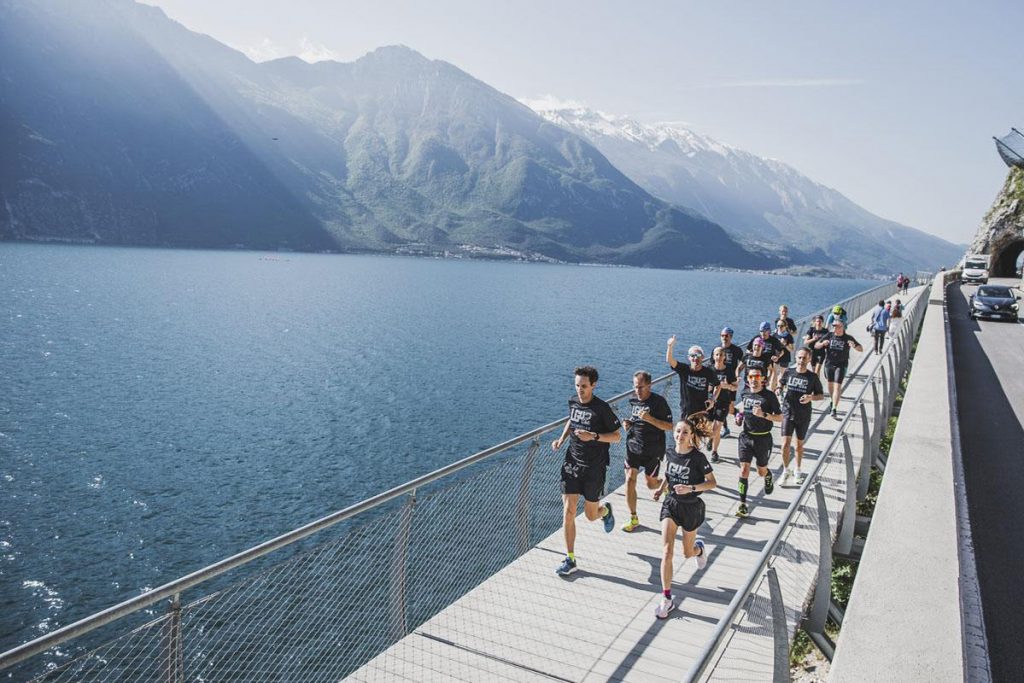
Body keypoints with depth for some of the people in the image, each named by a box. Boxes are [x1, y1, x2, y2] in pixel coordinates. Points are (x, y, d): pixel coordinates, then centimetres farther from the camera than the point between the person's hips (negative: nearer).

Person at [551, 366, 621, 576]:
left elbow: (617, 436, -9)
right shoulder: (573, 402, 1)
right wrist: (562, 438, 6)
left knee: (591, 515, 10)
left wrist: (594, 436, -25)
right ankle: (570, 559, 8)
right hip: (571, 464, 4)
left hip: (594, 468, -4)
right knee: (568, 512, -3)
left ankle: (606, 510, 47)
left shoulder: (602, 408, -15)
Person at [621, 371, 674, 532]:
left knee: (651, 484, 8)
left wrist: (650, 419, -28)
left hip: (652, 450, -4)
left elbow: (669, 427, -14)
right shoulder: (633, 400, 4)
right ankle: (633, 519, 5)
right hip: (633, 446, 4)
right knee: (630, 479, -7)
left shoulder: (659, 401, -13)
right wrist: (628, 424, -1)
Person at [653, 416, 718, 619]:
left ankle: (700, 549, 54)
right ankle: (667, 599, -4)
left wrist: (691, 488, -26)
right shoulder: (669, 454, -5)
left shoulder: (697, 457, -18)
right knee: (667, 551, -11)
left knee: (687, 553, 16)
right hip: (671, 504, 3)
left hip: (691, 507, -2)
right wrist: (662, 488, 1)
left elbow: (712, 482, -13)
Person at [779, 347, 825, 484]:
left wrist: (811, 397, -18)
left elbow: (821, 395, 1)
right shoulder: (788, 372, -3)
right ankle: (786, 471, 11)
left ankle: (798, 470, 34)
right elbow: (781, 384, 16)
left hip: (804, 416, 0)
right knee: (785, 443, -8)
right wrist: (780, 390, -5)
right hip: (788, 413, 0)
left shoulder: (813, 377, -6)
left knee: (799, 444, 14)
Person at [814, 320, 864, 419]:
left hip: (841, 365, -3)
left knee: (837, 387, -11)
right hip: (829, 364, 3)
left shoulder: (848, 338, -3)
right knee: (830, 384, 16)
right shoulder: (829, 336, 0)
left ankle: (834, 410, -14)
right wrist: (822, 344, -20)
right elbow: (816, 346, 3)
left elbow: (861, 349, 0)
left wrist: (854, 345, -22)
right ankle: (832, 401, 42)